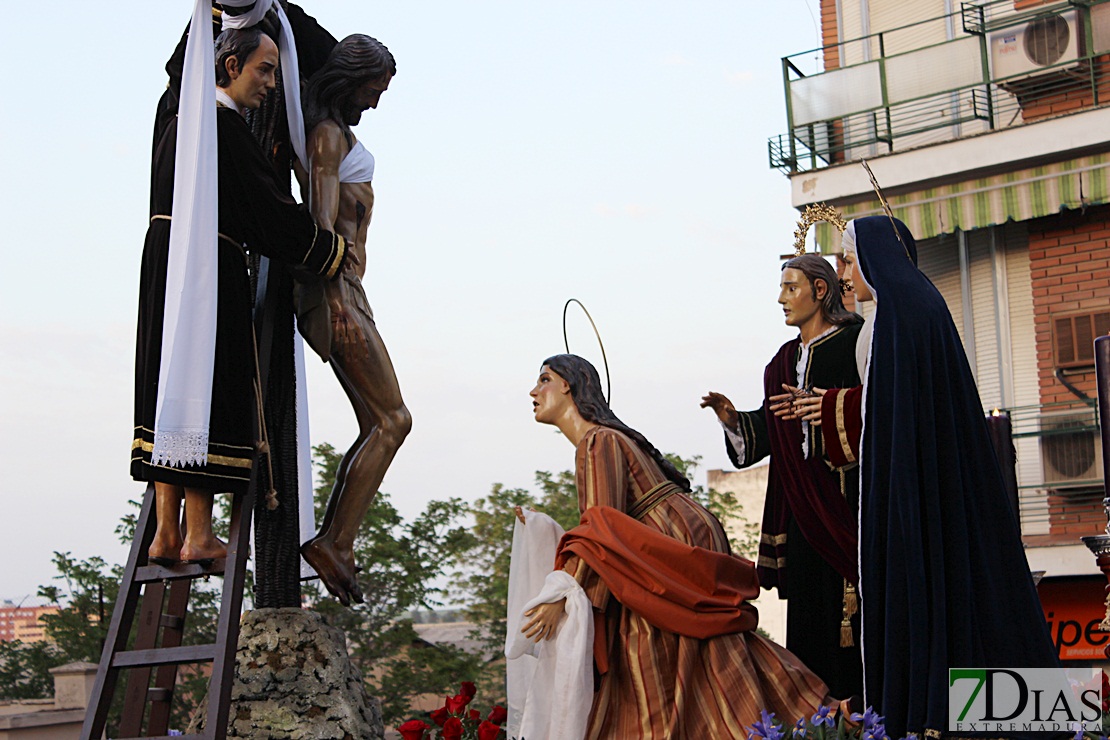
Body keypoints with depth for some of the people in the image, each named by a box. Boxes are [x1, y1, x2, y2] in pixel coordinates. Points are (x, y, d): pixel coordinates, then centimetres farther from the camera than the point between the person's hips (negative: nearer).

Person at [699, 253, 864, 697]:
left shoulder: (853, 342, -1)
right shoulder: (784, 361, 19)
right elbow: (769, 429, 16)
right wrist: (734, 421, -2)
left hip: (847, 490, -6)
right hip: (802, 504, 6)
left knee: (854, 592, -8)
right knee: (809, 597, 3)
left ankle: (863, 696, -3)